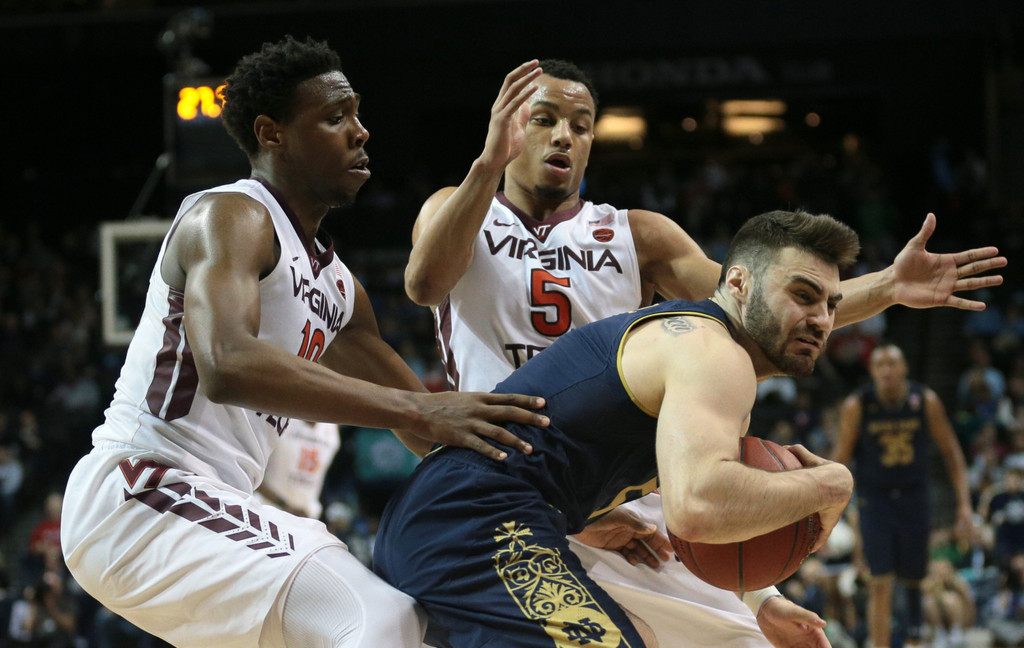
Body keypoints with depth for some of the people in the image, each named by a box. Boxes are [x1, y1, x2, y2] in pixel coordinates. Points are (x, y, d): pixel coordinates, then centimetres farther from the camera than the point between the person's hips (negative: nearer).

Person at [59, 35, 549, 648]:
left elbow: (430, 435, 22)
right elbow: (227, 365, -31)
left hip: (210, 503, 10)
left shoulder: (338, 286, 18)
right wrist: (417, 410, -33)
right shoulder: (229, 218, -11)